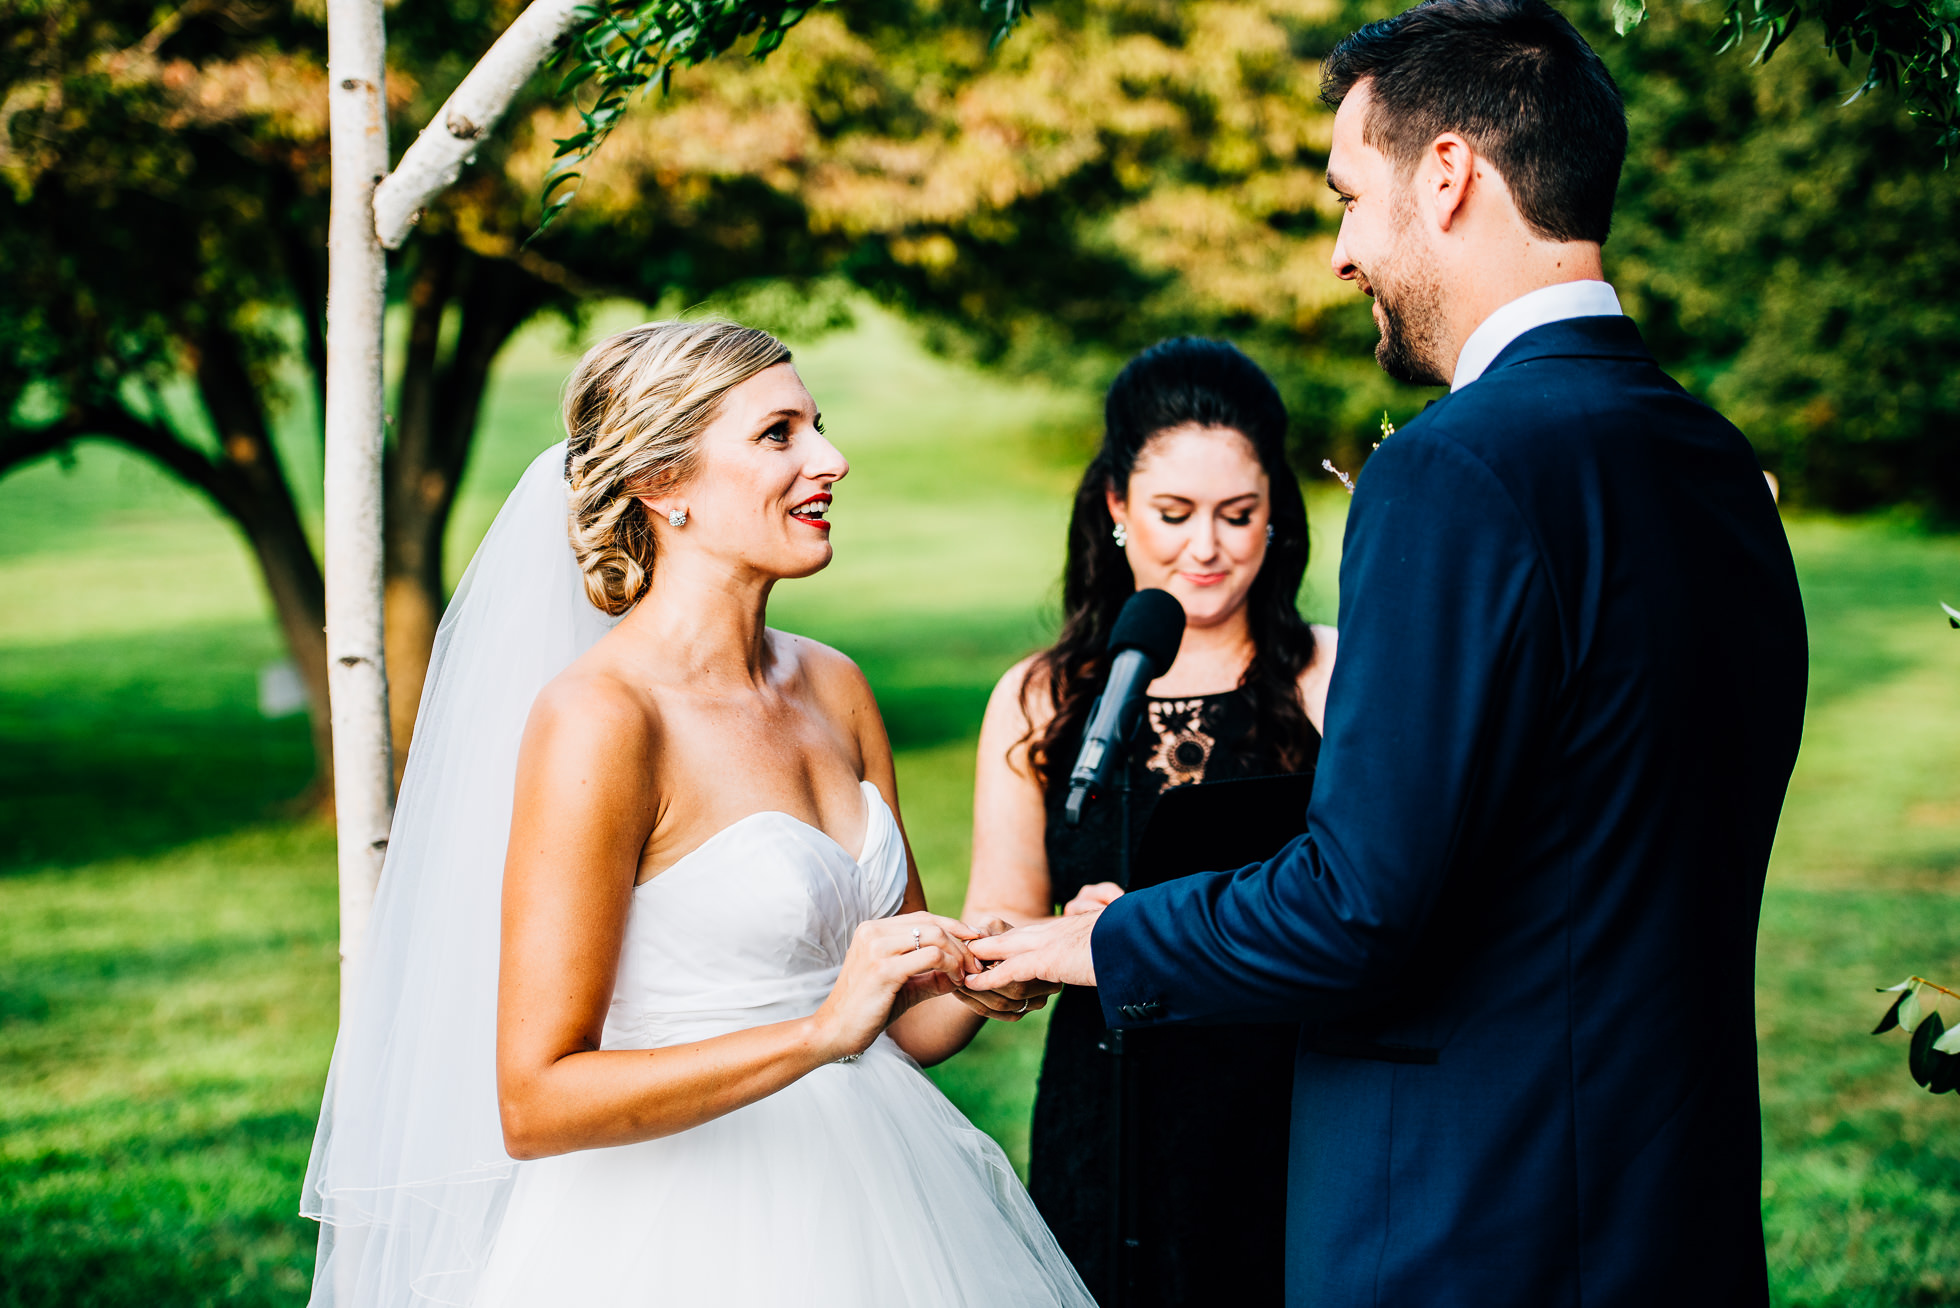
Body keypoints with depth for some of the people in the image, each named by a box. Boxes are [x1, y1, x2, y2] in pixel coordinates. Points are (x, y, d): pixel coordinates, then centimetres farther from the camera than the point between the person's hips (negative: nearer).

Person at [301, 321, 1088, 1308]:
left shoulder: (834, 688, 5)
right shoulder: (597, 716, -17)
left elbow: (911, 1023, 11)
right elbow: (534, 1103, -21)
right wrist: (817, 1034, -27)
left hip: (875, 1208, 7)